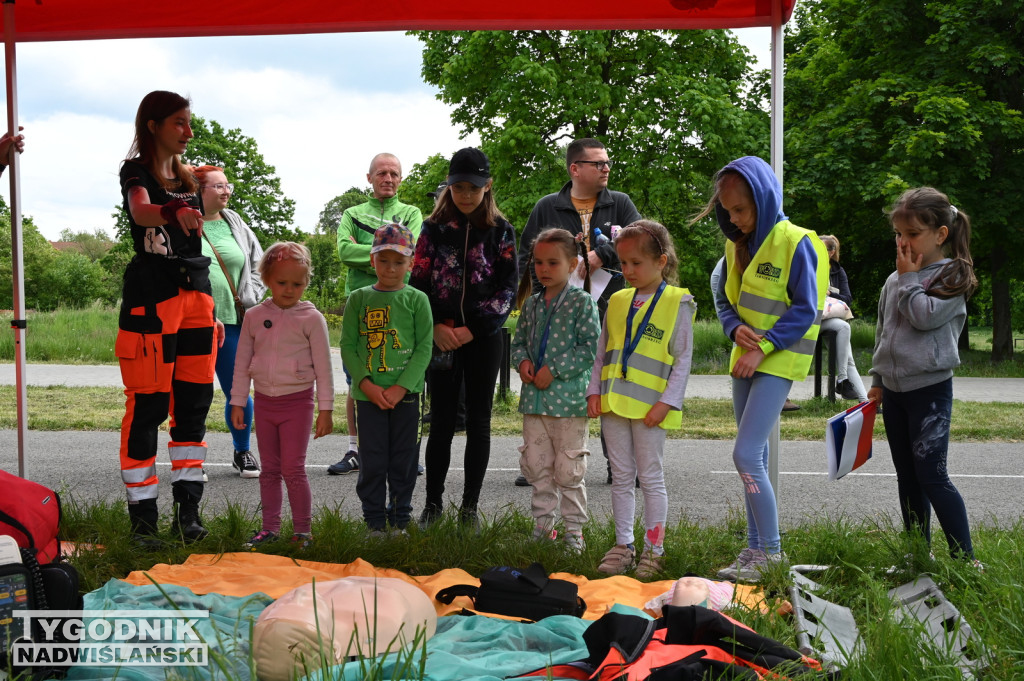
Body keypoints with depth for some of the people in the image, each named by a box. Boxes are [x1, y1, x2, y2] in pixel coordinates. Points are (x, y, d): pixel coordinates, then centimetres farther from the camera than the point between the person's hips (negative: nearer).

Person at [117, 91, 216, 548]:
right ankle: (142, 515, 1)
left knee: (193, 404, 5)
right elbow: (141, 212, -25)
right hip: (151, 299, -7)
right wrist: (173, 212, -47)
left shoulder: (188, 179, 18)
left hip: (194, 296, 7)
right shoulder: (136, 171, -1)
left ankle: (188, 510, 11)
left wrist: (211, 310, 18)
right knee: (147, 407, -6)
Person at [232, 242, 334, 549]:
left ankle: (302, 530, 6)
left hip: (297, 402, -4)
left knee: (293, 469, -5)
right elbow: (242, 363, 9)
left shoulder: (311, 319, -6)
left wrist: (326, 409, -6)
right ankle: (270, 527, 20)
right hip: (264, 402, 4)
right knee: (269, 469, 11)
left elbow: (323, 368, -5)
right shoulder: (254, 317, 3)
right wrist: (237, 403, 7)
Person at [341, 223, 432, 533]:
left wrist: (401, 387, -12)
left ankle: (400, 517, 21)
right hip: (368, 393, 0)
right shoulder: (359, 299, 5)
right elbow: (347, 345, 1)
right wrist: (366, 384, -11)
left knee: (404, 459, 8)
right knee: (372, 460, 4)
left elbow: (425, 347, -3)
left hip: (406, 393, 0)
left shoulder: (417, 300, 2)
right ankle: (374, 521, 15)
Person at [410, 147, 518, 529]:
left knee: (478, 422, 5)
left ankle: (470, 505, 14)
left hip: (483, 339, 0)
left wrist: (473, 329, -11)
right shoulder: (435, 228, 4)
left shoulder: (501, 231, 2)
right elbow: (418, 282, 3)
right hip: (442, 338, 0)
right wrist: (434, 327, -11)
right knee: (442, 422, 4)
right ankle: (433, 502, 15)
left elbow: (508, 288, -2)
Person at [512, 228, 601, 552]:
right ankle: (543, 524, 23)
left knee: (568, 470, 1)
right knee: (536, 465, 10)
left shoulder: (582, 302, -6)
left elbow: (591, 347, -12)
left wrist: (554, 370, -16)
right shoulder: (531, 303, 11)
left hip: (568, 398, -5)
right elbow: (519, 340, 19)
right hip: (533, 399, 6)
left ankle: (574, 531, 13)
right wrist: (522, 361, -3)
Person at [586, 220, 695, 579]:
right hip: (613, 402, 5)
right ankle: (623, 545, 20)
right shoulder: (617, 301, 11)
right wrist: (594, 391, 6)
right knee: (621, 477, 11)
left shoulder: (677, 303, -4)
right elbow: (602, 351, 15)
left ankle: (654, 549, 12)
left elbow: (683, 358, -6)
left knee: (651, 478, 3)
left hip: (650, 407, -5)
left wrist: (667, 401, -13)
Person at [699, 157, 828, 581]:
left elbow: (805, 309, -14)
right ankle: (756, 547, 20)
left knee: (746, 455, -13)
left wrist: (763, 347, -18)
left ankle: (771, 551, -1)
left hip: (778, 360, -7)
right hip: (746, 359, 7)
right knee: (755, 456, 11)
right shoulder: (736, 244, 9)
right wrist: (736, 328, -7)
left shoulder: (795, 243, -13)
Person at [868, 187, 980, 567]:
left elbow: (925, 316, -19)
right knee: (907, 477, 11)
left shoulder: (952, 276, -6)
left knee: (931, 476, -11)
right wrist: (877, 380, 16)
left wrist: (910, 278, -8)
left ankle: (966, 559, -2)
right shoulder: (895, 281, 11)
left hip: (930, 389, -7)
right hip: (894, 390, 7)